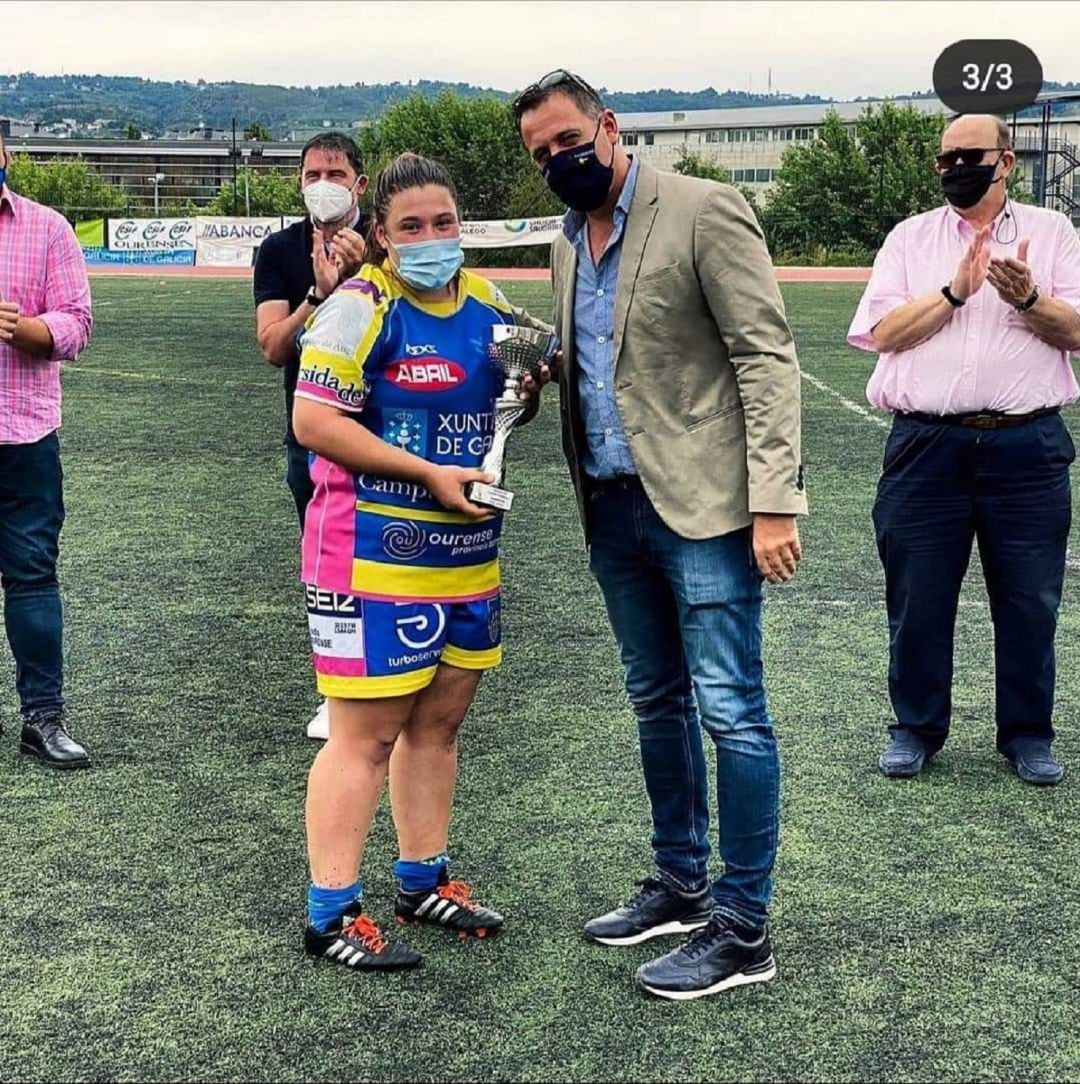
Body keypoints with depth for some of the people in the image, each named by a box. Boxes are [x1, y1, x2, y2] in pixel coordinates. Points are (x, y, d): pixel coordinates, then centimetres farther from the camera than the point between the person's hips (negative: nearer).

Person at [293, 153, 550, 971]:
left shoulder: (487, 303, 9)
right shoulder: (362, 307, -12)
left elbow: (503, 402, 22)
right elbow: (315, 422, -18)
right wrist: (429, 474, -20)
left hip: (466, 553, 7)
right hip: (374, 556, -7)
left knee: (438, 722, 15)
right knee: (366, 735, -4)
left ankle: (424, 881, 29)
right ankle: (331, 915, 5)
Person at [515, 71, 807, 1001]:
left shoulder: (703, 211, -9)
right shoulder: (570, 244, 14)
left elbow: (766, 355, -14)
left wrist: (774, 502, -20)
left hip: (703, 506, -8)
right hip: (615, 508, 8)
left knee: (729, 712, -5)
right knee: (658, 704, 16)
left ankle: (743, 930, 4)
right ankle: (682, 885, 30)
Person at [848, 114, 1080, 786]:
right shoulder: (911, 238, 12)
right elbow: (882, 331, 0)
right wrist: (955, 292, -12)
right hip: (928, 446, 1)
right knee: (918, 599, 6)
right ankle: (917, 728, 21)